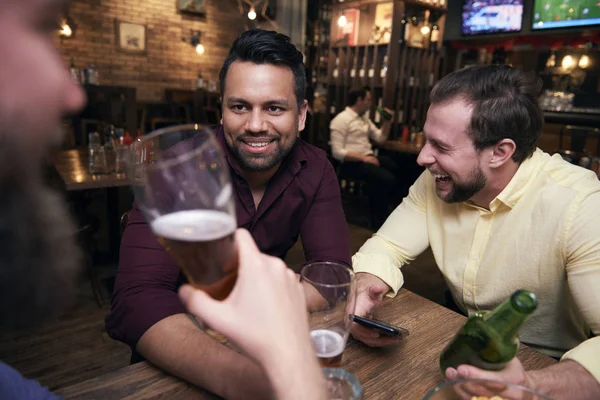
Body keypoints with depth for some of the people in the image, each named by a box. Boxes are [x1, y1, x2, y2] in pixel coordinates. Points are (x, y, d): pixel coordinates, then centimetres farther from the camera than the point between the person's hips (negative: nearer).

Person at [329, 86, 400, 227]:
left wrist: (387, 121, 6)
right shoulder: (341, 120, -9)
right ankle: (380, 218, -7)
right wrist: (363, 158, -22)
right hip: (351, 163, -8)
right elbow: (337, 152, -16)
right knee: (386, 178, -28)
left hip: (368, 158, 8)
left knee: (398, 168, -16)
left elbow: (380, 138, 22)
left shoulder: (364, 118, 17)